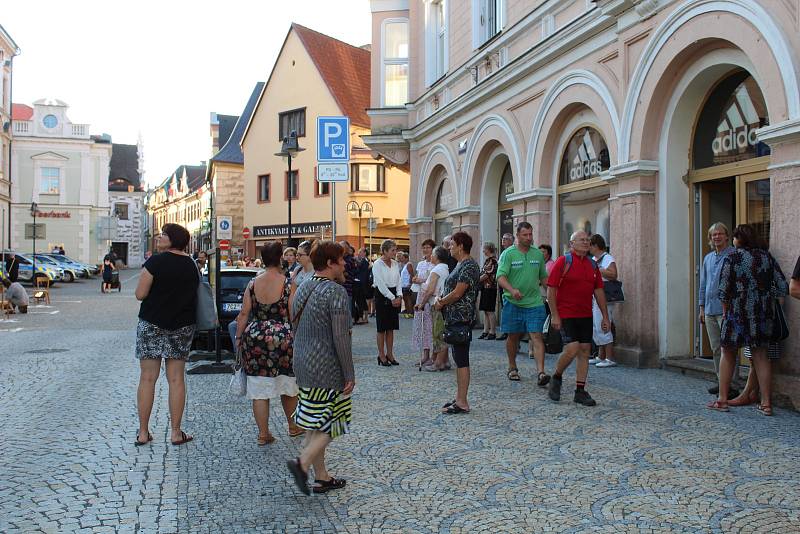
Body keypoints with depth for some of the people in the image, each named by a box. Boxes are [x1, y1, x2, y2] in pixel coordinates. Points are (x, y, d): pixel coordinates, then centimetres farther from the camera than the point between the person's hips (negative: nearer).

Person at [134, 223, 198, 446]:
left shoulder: (156, 261, -12)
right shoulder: (191, 265, 5)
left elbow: (140, 294, -12)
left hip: (152, 325, -4)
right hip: (182, 327, 4)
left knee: (147, 378, 5)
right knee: (176, 379, 7)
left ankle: (143, 432, 11)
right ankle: (176, 432, 9)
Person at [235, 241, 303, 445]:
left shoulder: (253, 284, 1)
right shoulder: (288, 284, -8)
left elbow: (243, 315, 3)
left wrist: (238, 338, 13)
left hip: (255, 338, 2)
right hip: (283, 339, -2)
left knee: (259, 389, 8)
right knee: (288, 386, 16)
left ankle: (263, 434, 13)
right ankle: (293, 426, 32)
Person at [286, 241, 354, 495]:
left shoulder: (302, 290, 10)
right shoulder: (335, 292, -17)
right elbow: (341, 338, -20)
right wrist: (350, 375, -14)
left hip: (303, 366, 9)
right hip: (327, 369, -8)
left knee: (315, 424, 13)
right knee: (330, 425, 3)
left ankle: (321, 477, 20)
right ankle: (302, 463, -11)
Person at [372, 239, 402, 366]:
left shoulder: (395, 264, 10)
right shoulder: (377, 264, -10)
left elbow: (398, 281, 10)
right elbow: (381, 284, -14)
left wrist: (399, 296, -5)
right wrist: (392, 298, -15)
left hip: (394, 297, 6)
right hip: (382, 296, -6)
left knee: (391, 327, 9)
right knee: (382, 328, -1)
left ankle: (389, 354, 16)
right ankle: (381, 355, 7)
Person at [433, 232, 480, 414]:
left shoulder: (469, 265, -14)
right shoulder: (461, 264, 17)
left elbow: (458, 293, -19)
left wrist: (441, 303, -6)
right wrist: (442, 300, 4)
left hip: (461, 318, -10)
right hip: (454, 318, 10)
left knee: (461, 359, -7)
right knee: (458, 358, 13)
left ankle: (462, 403, -3)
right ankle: (459, 398, 20)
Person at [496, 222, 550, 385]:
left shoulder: (538, 254, 9)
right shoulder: (508, 254, -4)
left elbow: (544, 277, 18)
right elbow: (501, 277, -13)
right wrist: (512, 290, -30)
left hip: (534, 303, 2)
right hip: (513, 303, -2)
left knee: (537, 336, -8)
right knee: (513, 336, 11)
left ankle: (541, 373, -13)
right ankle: (512, 368, 29)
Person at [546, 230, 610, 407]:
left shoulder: (592, 264, 12)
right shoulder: (563, 262, -6)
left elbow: (599, 291, 15)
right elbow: (551, 289, -9)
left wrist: (605, 317, 11)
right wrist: (554, 315, -13)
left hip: (586, 315, 6)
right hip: (566, 315, -6)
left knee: (584, 351, 4)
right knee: (572, 349, -14)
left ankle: (580, 391, 10)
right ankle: (556, 377, 12)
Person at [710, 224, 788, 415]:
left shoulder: (731, 258, -6)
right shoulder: (767, 257, 6)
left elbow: (724, 290, -8)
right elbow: (783, 288, 2)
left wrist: (725, 312, 4)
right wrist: (766, 298, 17)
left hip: (738, 312, -4)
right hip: (764, 313, 4)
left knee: (728, 354, 8)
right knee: (761, 356, 10)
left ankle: (722, 400, 9)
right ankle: (766, 403, 9)